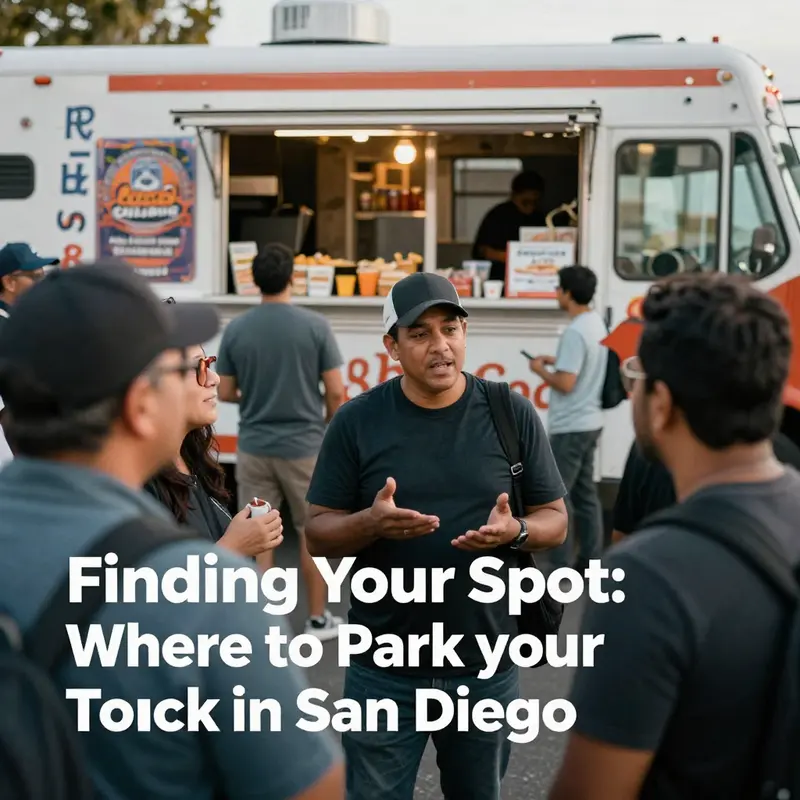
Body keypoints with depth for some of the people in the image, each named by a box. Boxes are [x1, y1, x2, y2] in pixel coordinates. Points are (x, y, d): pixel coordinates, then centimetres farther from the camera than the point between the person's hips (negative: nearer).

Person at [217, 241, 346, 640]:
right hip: (305, 446, -2)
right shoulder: (315, 325, -11)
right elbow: (335, 391, -9)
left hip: (254, 448, 2)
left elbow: (225, 393, 2)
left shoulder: (236, 329, -4)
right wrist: (330, 429, 9)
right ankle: (317, 618, 19)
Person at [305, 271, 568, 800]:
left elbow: (555, 521, 4)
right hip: (384, 670, -1)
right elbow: (318, 534, -1)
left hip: (487, 665, 1)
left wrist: (515, 532, -19)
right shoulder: (356, 422, -3)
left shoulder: (513, 415, -1)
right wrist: (370, 523, -23)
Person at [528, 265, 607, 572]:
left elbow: (566, 383, -24)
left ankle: (560, 565, -1)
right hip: (589, 422, 10)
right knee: (584, 492, 13)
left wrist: (541, 371, -8)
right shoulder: (596, 324, 10)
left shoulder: (575, 332, -21)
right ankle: (589, 559, 18)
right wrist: (557, 362, 15)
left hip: (570, 427, -10)